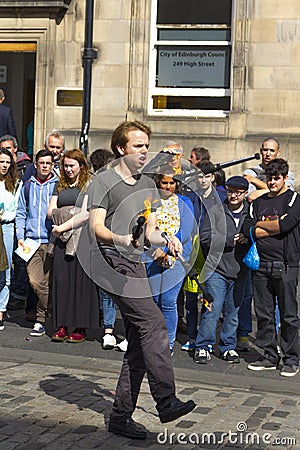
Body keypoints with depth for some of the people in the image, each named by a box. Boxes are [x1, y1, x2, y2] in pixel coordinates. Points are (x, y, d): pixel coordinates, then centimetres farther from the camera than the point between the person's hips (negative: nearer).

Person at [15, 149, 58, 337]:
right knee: (35, 281, -8)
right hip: (31, 240, 2)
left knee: (48, 282, 0)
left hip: (51, 240, -2)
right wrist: (20, 236, 6)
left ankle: (41, 319, 10)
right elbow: (21, 213, 17)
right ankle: (53, 315, 9)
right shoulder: (28, 186, 13)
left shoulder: (58, 186, 5)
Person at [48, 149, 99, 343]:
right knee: (61, 280, 1)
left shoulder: (89, 185, 0)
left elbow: (86, 214, -11)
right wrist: (66, 214, -9)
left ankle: (80, 328, 2)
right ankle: (62, 326, 6)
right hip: (62, 240, 5)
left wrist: (64, 226, -13)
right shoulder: (60, 185, 17)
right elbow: (51, 211, 9)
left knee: (81, 281, -3)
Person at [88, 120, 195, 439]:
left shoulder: (148, 185, 21)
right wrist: (122, 239, -27)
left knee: (139, 347, 4)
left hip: (139, 265, 8)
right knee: (154, 324, -22)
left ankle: (121, 416, 11)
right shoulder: (104, 182, 0)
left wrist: (167, 238, 1)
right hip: (116, 264, -8)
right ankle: (166, 401, -21)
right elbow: (97, 227, -8)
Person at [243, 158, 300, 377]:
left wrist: (261, 224, -2)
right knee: (264, 314, 7)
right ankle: (270, 357, 17)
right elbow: (248, 229, 3)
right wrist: (276, 228, -8)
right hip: (261, 265, 5)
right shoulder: (259, 202, 16)